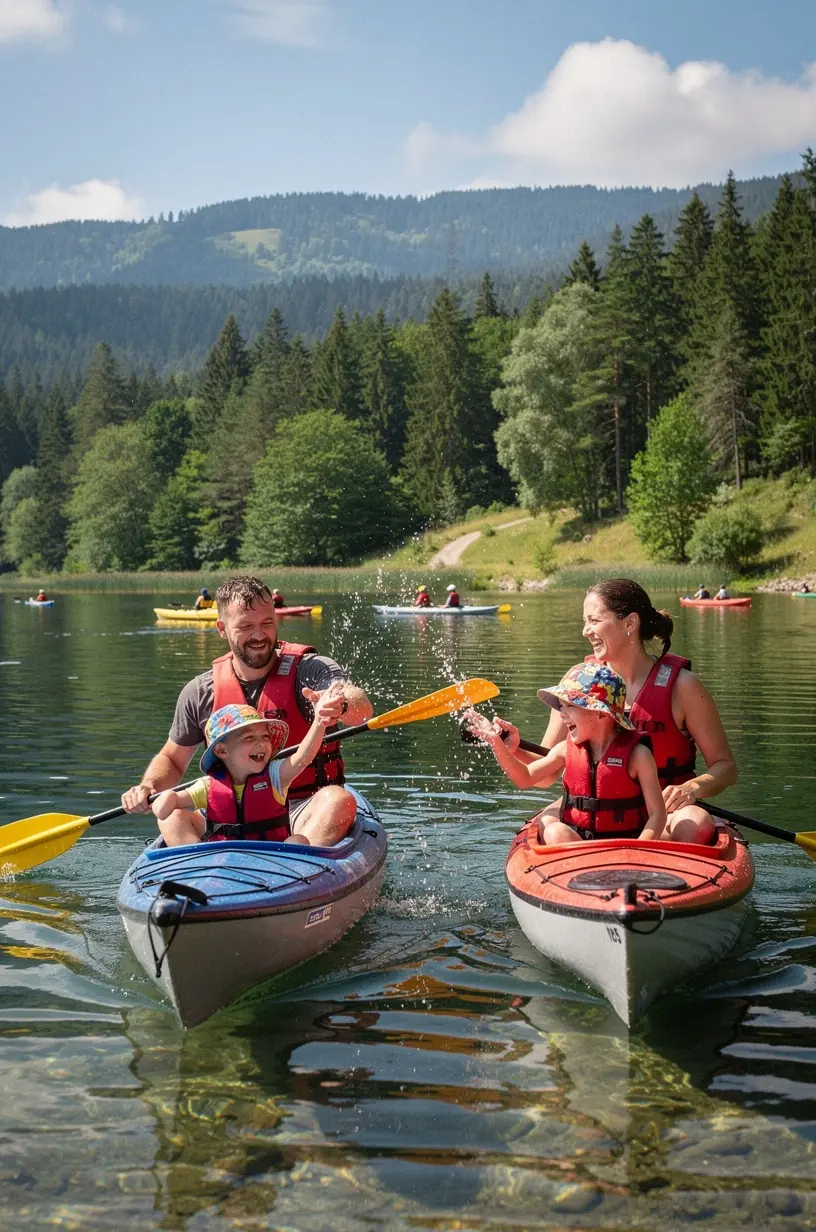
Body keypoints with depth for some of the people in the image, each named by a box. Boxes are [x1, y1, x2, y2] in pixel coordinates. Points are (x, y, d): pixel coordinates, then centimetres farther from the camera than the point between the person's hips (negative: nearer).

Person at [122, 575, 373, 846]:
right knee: (170, 815, -23)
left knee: (339, 801, -33)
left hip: (304, 814, -2)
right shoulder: (201, 693, 4)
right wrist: (148, 787, -5)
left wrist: (341, 705, -50)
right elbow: (171, 760, 18)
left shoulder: (310, 669, -6)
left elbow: (362, 710, -25)